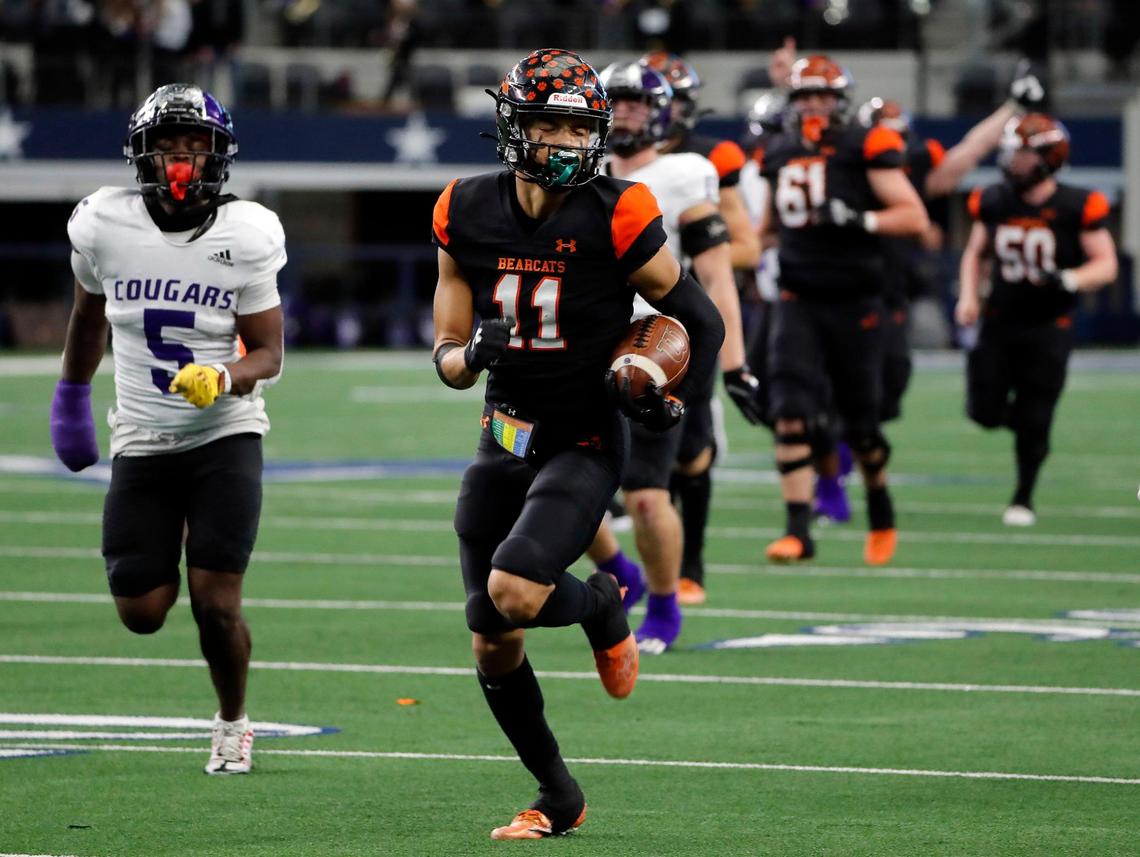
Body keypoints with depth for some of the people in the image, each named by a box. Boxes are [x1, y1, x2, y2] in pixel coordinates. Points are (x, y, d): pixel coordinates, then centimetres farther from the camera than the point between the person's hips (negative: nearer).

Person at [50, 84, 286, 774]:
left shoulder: (244, 236, -11)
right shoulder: (106, 226, -6)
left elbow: (268, 353, -5)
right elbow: (89, 315, 15)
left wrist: (224, 378, -26)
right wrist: (72, 395, 25)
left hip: (225, 434, -2)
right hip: (144, 440, 2)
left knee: (216, 603, -11)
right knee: (143, 614, -1)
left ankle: (233, 723, 17)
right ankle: (164, 554, 37)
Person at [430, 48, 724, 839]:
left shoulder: (616, 220, -14)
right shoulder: (469, 217, -3)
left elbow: (702, 319, -1)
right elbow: (448, 356, 3)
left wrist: (676, 403, -11)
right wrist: (472, 355, -18)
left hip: (585, 444, -5)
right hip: (506, 441, 5)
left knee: (514, 592, -25)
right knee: (492, 645, 5)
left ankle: (603, 608, 10)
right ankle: (558, 799, 24)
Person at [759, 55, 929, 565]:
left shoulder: (865, 149, -6)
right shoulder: (779, 155, 10)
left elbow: (915, 217, -10)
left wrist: (859, 220, -22)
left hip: (854, 302, -3)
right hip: (798, 301, 3)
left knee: (859, 422, 6)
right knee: (790, 412, -13)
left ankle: (880, 511, 33)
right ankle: (798, 531, -14)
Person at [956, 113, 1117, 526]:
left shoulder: (1076, 208, -12)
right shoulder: (994, 202, 0)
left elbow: (1106, 264, -9)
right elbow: (975, 252, 15)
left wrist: (1068, 280, -27)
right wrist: (969, 296, 0)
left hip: (1048, 327, -3)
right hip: (999, 322, 3)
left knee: (1034, 421, -1)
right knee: (985, 410, -3)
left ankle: (1023, 499, 17)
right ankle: (1025, 419, 32)